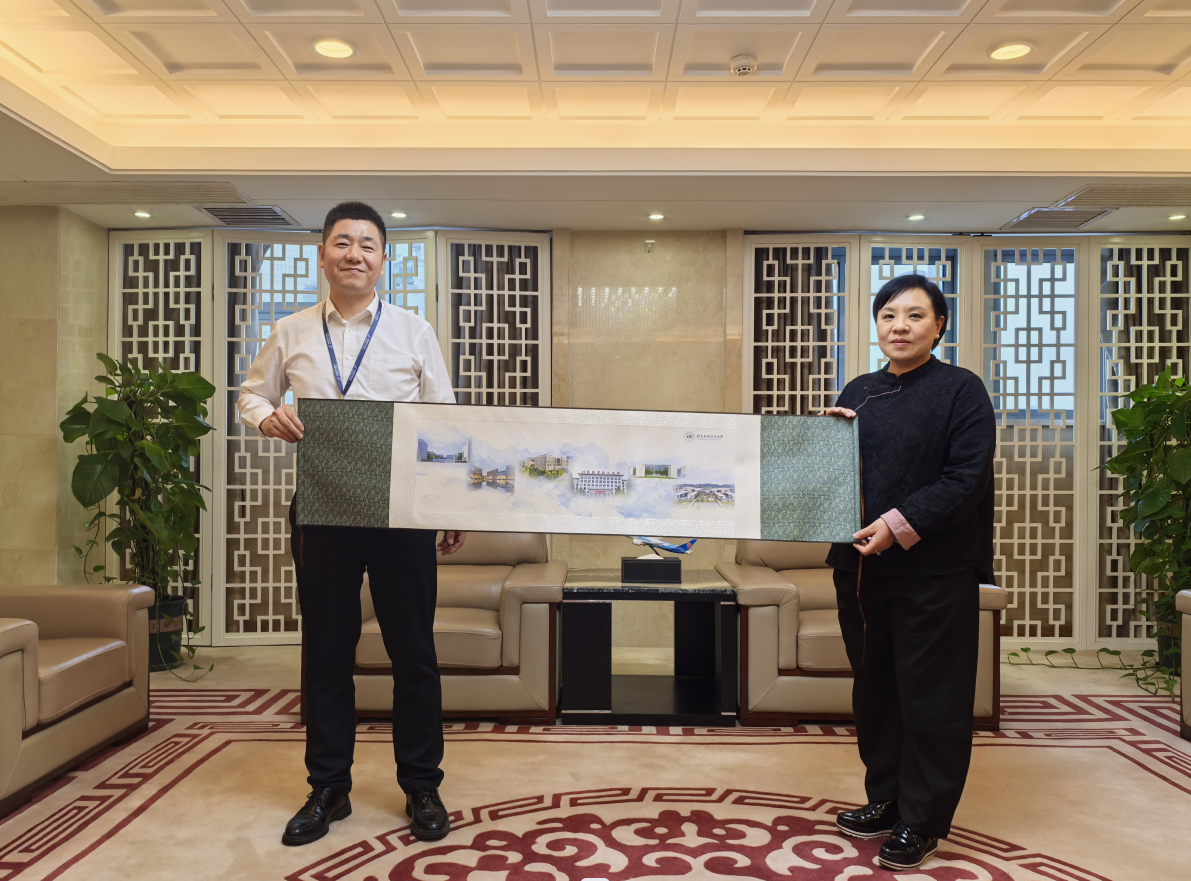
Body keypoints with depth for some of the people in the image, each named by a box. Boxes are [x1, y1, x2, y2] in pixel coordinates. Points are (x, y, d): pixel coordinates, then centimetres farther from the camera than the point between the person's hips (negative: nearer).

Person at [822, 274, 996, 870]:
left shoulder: (961, 390, -4)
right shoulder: (858, 392, 13)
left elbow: (966, 478, -13)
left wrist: (900, 523, -21)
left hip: (933, 570, -5)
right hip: (862, 567, 6)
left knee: (930, 697, 3)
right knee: (874, 688, 14)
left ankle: (923, 822, 17)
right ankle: (886, 800, 30)